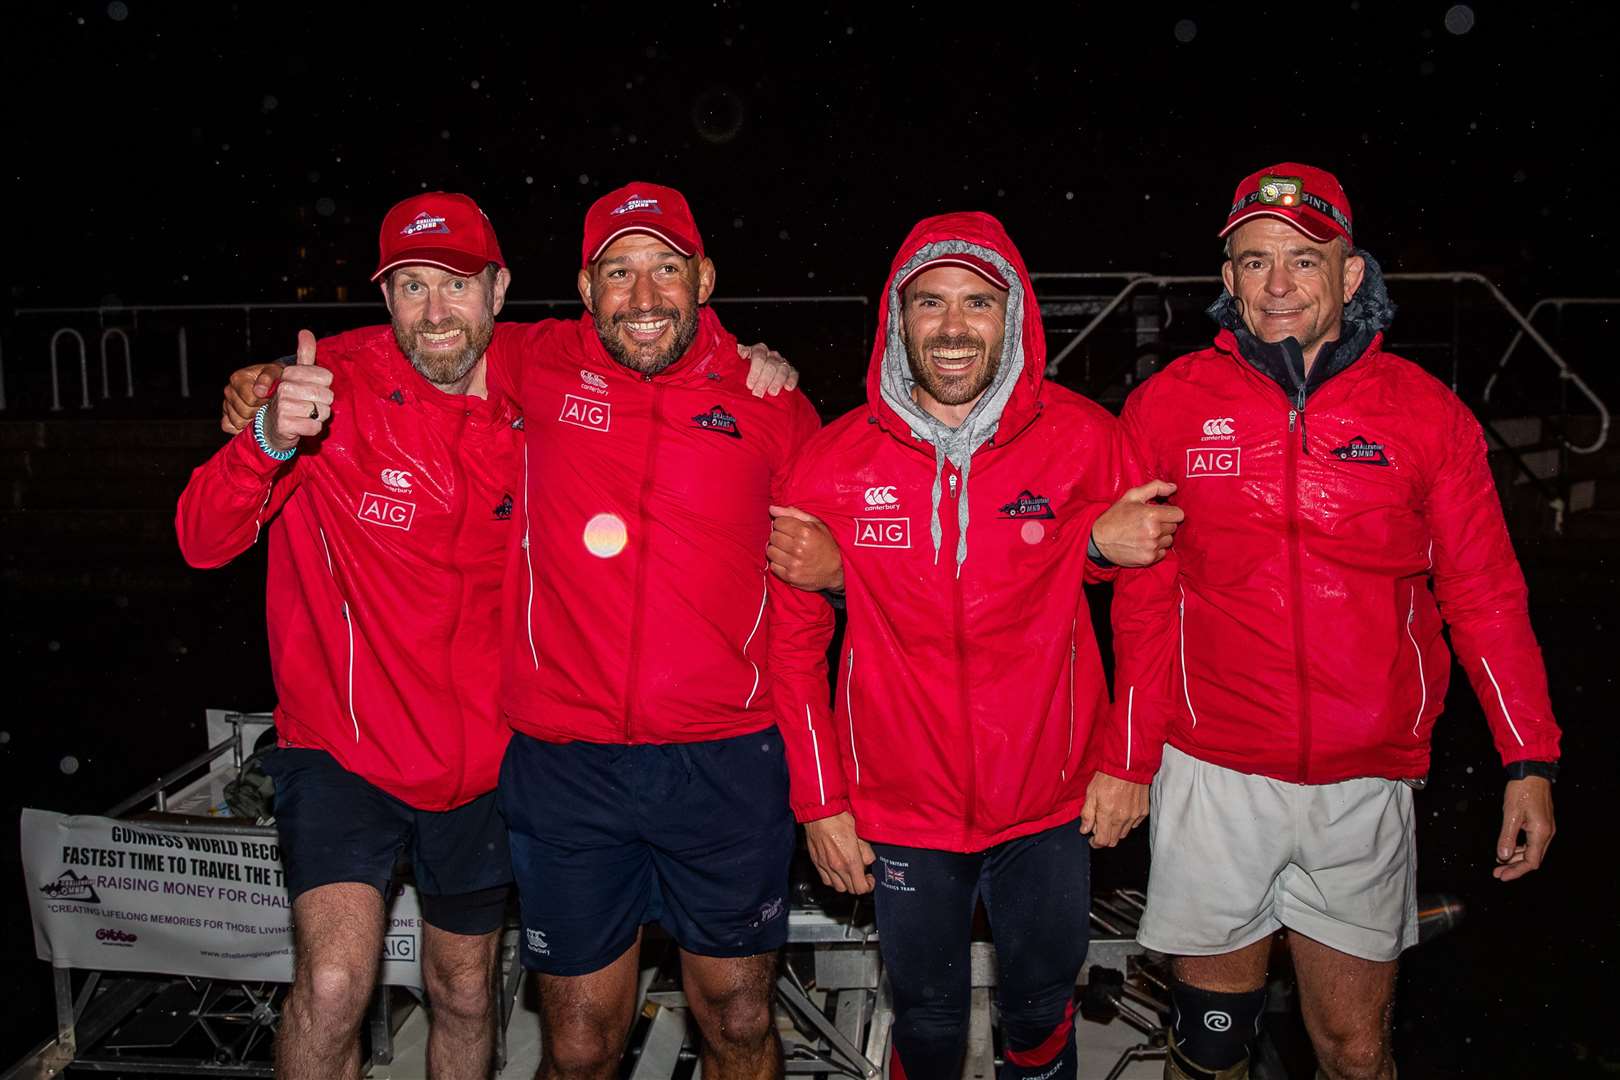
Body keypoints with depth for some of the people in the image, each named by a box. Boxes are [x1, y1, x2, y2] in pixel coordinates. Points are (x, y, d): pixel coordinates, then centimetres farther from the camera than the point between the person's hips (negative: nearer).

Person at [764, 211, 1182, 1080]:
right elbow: (792, 636, -1)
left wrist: (1126, 758, -4)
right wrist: (819, 798, -3)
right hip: (898, 813, 0)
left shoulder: (1082, 439, -10)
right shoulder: (834, 462, -10)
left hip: (1050, 807, 1)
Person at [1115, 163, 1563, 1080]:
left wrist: (1531, 760, 2)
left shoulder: (1427, 413, -1)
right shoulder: (1169, 404, -2)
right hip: (1213, 778, 0)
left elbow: (1485, 597, 5)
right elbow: (1143, 592, 5)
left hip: (1367, 782, 1)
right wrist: (1129, 757, 3)